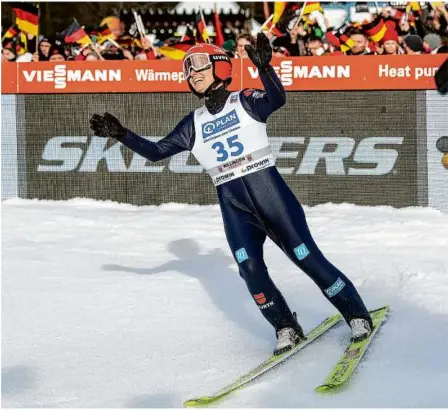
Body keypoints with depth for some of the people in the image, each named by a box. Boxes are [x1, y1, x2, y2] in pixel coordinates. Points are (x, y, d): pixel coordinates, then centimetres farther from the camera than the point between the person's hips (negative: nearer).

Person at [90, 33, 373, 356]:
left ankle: (358, 316, 6)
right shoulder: (194, 124, 12)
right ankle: (287, 329, 5)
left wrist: (264, 66, -39)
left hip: (269, 190, -4)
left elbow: (278, 99, -22)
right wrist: (121, 134, 3)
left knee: (308, 257, -5)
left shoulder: (246, 102, -1)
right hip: (233, 205, 4)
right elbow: (157, 151, 14)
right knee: (250, 269, -11)